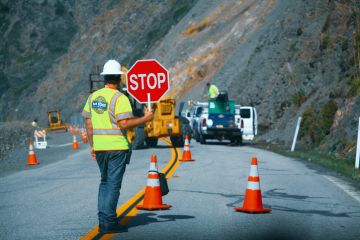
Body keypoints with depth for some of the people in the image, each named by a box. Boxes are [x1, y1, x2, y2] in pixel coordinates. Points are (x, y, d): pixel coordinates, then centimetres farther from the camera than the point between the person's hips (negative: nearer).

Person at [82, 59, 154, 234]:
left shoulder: (93, 97, 8)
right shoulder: (120, 98, -12)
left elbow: (88, 123, 11)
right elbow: (124, 124, -19)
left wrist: (92, 145, 17)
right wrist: (145, 119, -9)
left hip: (99, 147, 6)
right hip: (117, 147, -6)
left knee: (104, 182, 18)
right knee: (113, 184, -1)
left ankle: (102, 221, 14)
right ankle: (109, 223, -2)